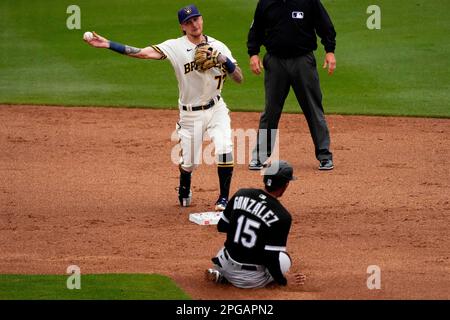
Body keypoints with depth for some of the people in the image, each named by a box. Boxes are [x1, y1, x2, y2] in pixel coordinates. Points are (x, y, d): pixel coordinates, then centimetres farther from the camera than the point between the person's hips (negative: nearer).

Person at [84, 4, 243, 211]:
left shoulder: (217, 47, -4)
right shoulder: (176, 47, -10)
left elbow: (239, 78, -6)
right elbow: (143, 53, -22)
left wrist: (224, 60, -25)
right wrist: (108, 45, -33)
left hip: (216, 109, 1)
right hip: (190, 114, -1)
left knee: (224, 150, -19)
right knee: (188, 162, 5)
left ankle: (224, 198, -1)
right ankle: (184, 191, 40)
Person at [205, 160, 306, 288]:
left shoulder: (240, 195, -5)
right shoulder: (282, 216, -21)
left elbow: (222, 226, 8)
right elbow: (271, 259, -21)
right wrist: (283, 281, -5)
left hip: (226, 266, 6)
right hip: (250, 280, -6)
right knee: (284, 259, 17)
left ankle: (220, 274, 8)